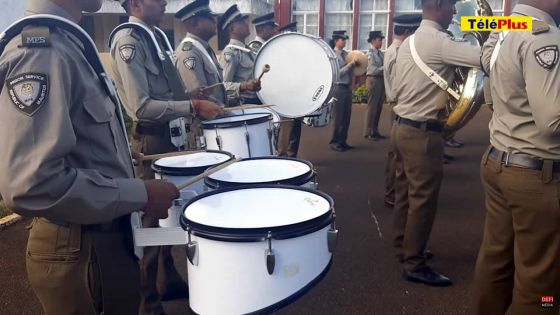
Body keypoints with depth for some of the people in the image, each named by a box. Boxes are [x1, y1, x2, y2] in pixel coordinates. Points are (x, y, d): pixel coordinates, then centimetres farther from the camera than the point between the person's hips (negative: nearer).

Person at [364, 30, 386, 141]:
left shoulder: (381, 53, 12)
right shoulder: (370, 53, -8)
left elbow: (384, 67, 8)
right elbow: (373, 70, -16)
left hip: (382, 80, 7)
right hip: (373, 80, -7)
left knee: (379, 106, 11)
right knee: (372, 106, -2)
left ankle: (375, 131, 21)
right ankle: (368, 132, 6)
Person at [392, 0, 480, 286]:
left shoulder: (410, 41, 13)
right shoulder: (437, 40, -16)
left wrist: (442, 92, 14)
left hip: (402, 125, 10)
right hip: (421, 131, -9)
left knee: (405, 192, 18)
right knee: (423, 198, -1)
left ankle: (402, 245, 32)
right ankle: (414, 265, 9)